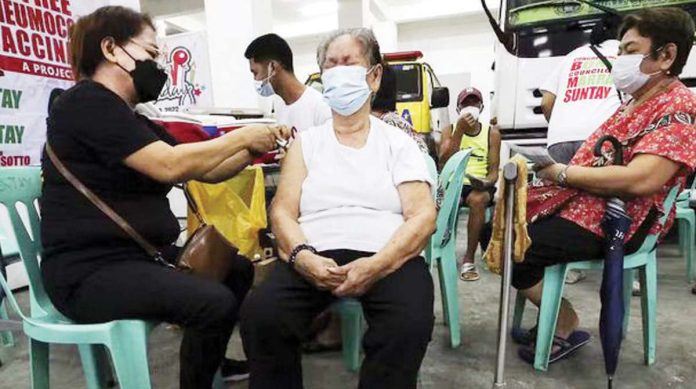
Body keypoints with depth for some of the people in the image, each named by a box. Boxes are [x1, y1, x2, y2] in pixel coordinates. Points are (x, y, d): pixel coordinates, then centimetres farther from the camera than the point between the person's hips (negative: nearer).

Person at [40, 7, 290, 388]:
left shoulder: (131, 120, 15)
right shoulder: (87, 102, -13)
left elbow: (206, 171, 11)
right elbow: (170, 166, -26)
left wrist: (256, 146, -1)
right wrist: (241, 136, -16)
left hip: (138, 253, 10)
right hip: (89, 270, -9)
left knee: (238, 269, 13)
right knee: (216, 302, -26)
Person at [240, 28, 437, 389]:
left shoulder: (399, 142, 10)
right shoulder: (306, 142, 15)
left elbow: (423, 216, -1)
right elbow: (282, 210, 5)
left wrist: (377, 265, -18)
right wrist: (302, 256, -16)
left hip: (386, 257, -1)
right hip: (315, 257, 2)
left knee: (408, 325, -31)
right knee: (259, 315, -26)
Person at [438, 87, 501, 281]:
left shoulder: (492, 133, 9)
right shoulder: (449, 130, 10)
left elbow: (494, 169, 6)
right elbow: (444, 162, -7)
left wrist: (488, 182, -19)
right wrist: (460, 130, -12)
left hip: (480, 185, 0)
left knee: (477, 200, -36)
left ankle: (469, 259, -24)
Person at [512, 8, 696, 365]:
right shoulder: (634, 101, 19)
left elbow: (639, 180, -25)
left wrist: (563, 173, -17)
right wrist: (555, 167, 0)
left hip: (617, 219, -10)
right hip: (576, 201, 10)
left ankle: (566, 326, 4)